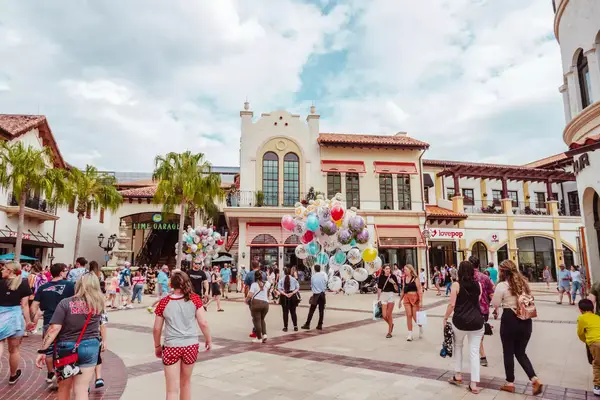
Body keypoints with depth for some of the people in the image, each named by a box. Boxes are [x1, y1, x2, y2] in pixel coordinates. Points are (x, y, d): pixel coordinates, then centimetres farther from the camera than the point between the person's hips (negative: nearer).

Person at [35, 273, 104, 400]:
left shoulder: (65, 303, -9)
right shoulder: (98, 303, -2)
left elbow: (54, 328, -15)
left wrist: (42, 350, -10)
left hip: (65, 348, 0)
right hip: (89, 347, 0)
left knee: (64, 388, 21)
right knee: (81, 389, 5)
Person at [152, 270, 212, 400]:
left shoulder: (164, 302, -4)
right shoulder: (194, 299, -6)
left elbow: (156, 329, 2)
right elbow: (203, 323, -6)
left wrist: (157, 346, 18)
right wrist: (208, 340, 8)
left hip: (171, 347, -1)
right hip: (190, 346, 1)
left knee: (172, 389, 7)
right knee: (186, 382, 23)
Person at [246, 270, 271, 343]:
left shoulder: (254, 284, -1)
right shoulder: (266, 283, 13)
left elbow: (250, 295, -10)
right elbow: (270, 284, 39)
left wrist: (246, 299, 8)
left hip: (256, 303, -5)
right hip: (265, 303, 5)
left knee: (257, 320, 4)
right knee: (262, 319, 22)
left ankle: (259, 338, 9)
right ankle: (264, 334, 7)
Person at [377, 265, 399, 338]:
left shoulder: (393, 276, -2)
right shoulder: (381, 277, 4)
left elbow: (396, 289, -1)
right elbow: (379, 288, 11)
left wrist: (393, 283, -19)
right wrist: (378, 298, 12)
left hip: (391, 294, -2)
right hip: (383, 295, 2)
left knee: (389, 314, -2)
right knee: (384, 315, -1)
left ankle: (389, 332, 15)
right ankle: (391, 324, 31)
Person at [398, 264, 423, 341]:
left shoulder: (415, 278, -8)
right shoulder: (404, 278, 8)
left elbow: (419, 290, -11)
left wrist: (421, 301, -16)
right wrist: (400, 300, 16)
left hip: (415, 298, -4)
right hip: (406, 298, 4)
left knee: (415, 317, 0)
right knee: (409, 316, 0)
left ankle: (420, 327, 33)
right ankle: (410, 334, 7)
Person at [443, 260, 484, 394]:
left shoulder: (456, 284, -7)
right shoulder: (478, 284, 5)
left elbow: (452, 305, -10)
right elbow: (478, 301, 16)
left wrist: (445, 318, 2)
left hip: (460, 321, -2)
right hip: (477, 320, 3)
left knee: (458, 345, 21)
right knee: (474, 351, 6)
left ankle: (458, 375, 25)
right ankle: (474, 384, 8)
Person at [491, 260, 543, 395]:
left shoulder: (502, 285, -13)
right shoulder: (524, 282, 4)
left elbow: (495, 304, -9)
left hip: (510, 320, -5)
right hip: (526, 320, 6)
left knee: (508, 352, 10)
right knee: (520, 352, 18)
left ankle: (510, 383, 20)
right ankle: (534, 379, 4)